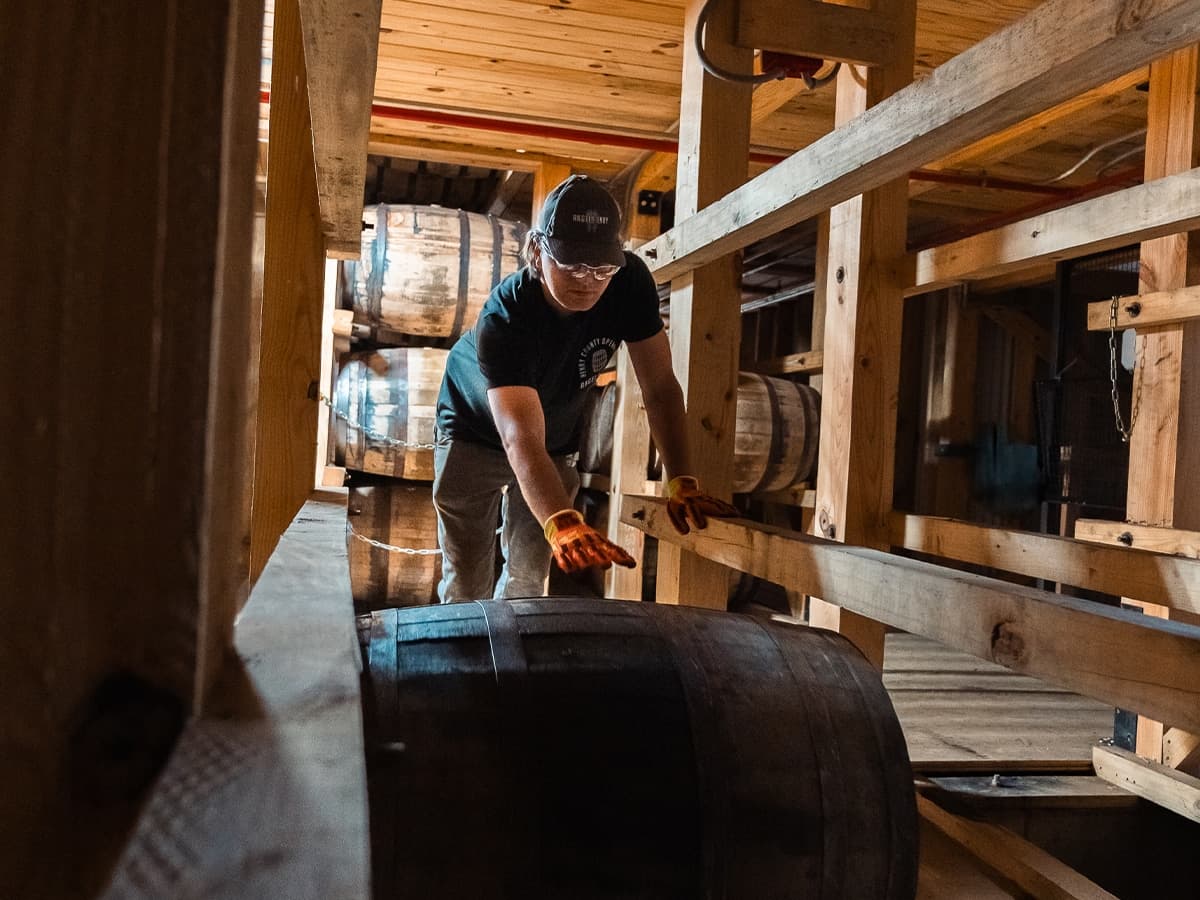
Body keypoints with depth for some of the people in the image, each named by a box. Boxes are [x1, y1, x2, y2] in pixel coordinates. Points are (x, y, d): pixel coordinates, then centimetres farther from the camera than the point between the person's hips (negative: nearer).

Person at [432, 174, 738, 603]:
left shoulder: (630, 282, -26)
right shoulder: (502, 321, -38)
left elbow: (660, 388, -20)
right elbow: (521, 441, -49)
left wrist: (682, 484, -29)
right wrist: (563, 524, -65)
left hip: (556, 443, 4)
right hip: (474, 435, -3)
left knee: (528, 579, 7)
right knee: (466, 584, -3)